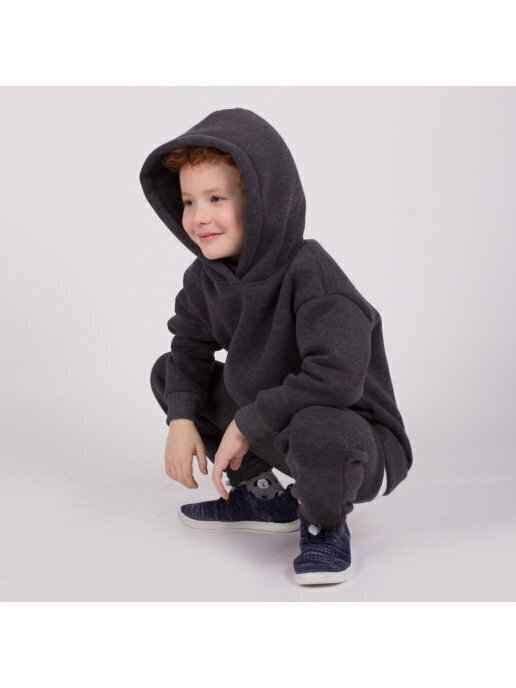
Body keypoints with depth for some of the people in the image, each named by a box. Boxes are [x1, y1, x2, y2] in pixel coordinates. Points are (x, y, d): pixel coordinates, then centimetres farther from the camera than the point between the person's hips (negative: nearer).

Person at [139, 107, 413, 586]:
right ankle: (260, 495, 15)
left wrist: (247, 424, -26)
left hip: (358, 441, -7)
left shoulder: (309, 272, -28)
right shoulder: (207, 277, -5)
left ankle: (325, 522, -4)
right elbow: (190, 346, 9)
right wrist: (181, 418, -10)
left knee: (314, 428, -42)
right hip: (269, 428, 8)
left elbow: (338, 378, -37)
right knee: (167, 373, 5)